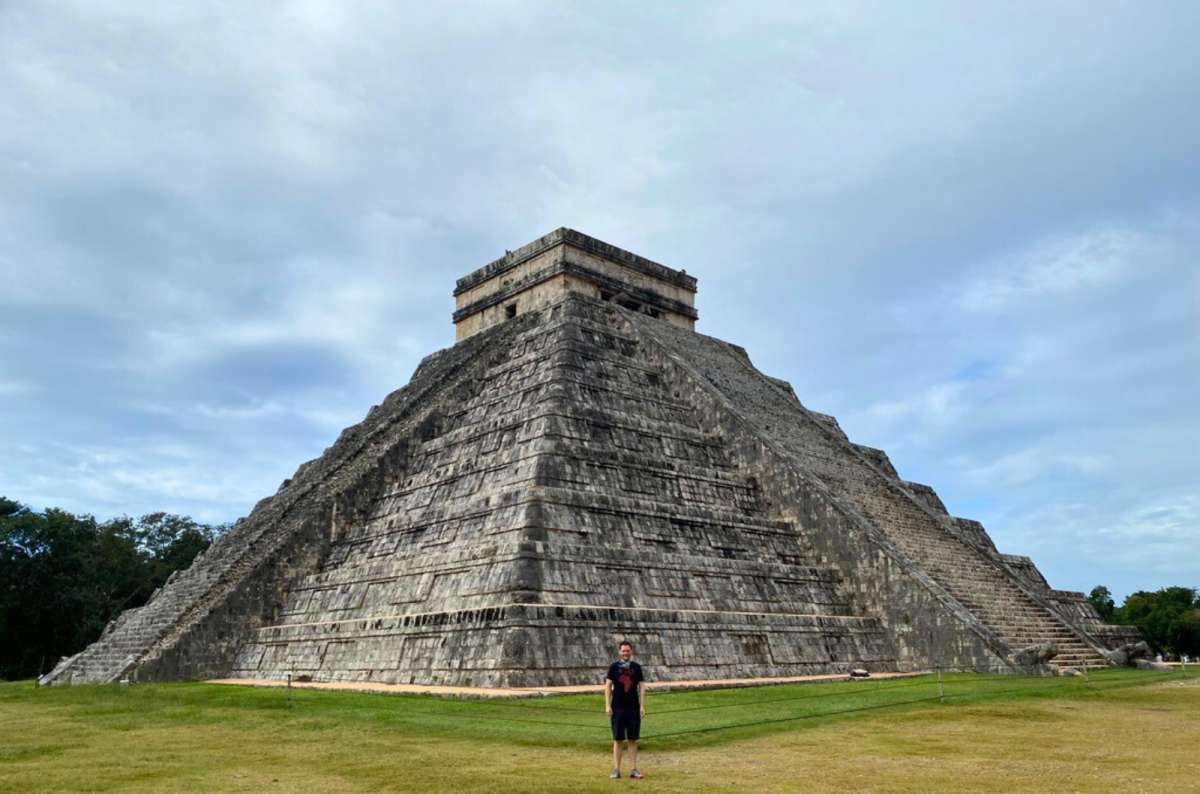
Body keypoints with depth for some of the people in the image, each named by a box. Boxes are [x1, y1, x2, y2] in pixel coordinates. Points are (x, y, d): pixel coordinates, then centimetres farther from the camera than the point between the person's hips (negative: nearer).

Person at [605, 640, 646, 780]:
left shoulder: (636, 667, 6)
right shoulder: (613, 667, 2)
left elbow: (642, 687, 6)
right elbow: (608, 686, 0)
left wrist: (642, 706, -2)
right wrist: (607, 705, -8)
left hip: (633, 708, 1)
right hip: (617, 708, -1)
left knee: (633, 740, 5)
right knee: (617, 740, 3)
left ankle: (633, 769, 11)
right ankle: (616, 769, 8)